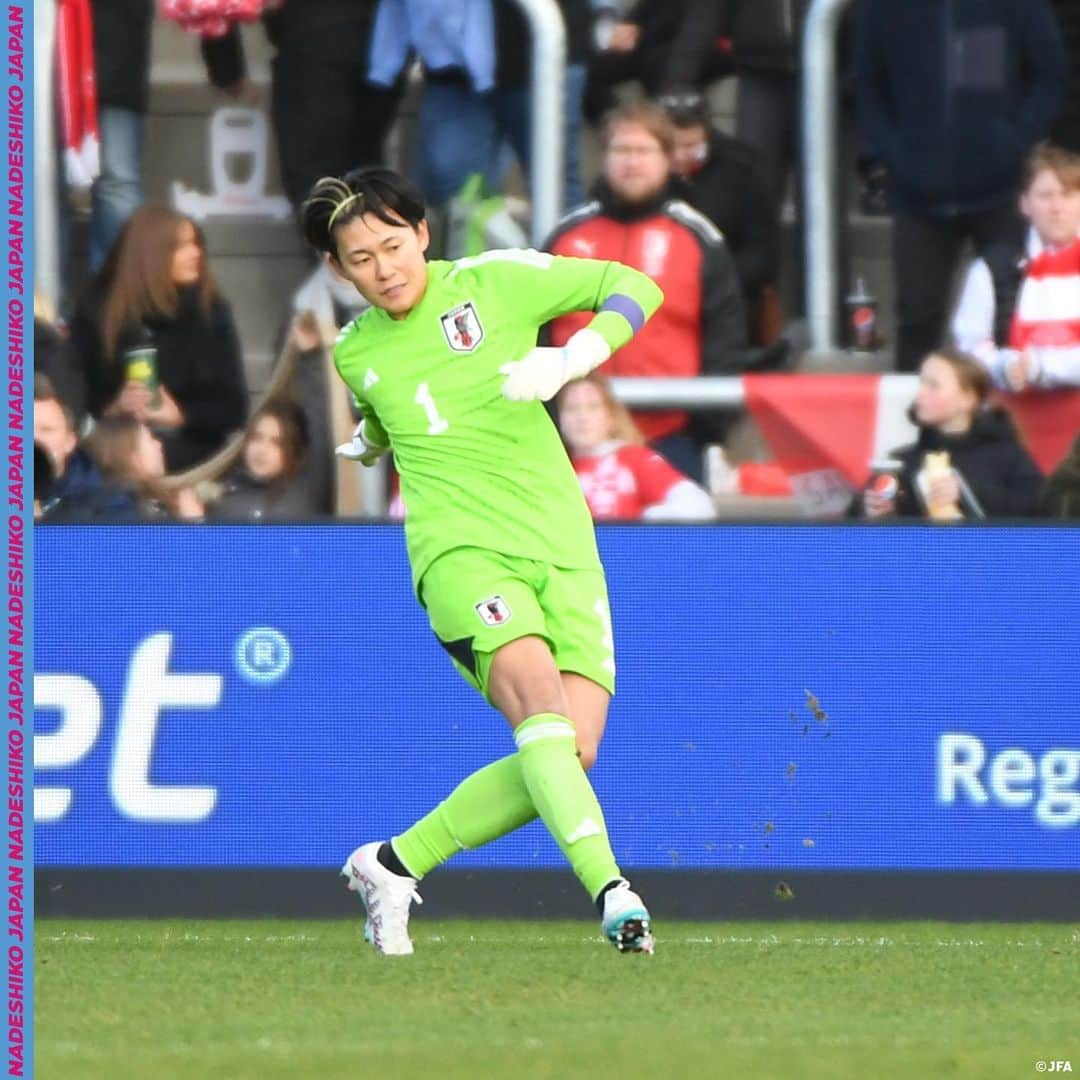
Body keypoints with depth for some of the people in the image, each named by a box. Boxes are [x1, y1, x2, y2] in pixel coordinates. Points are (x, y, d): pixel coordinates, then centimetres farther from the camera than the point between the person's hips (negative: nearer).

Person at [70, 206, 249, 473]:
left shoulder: (211, 311, 5)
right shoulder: (97, 313, 2)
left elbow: (233, 407, 4)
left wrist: (181, 416, -14)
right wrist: (111, 410, -18)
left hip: (195, 461, 1)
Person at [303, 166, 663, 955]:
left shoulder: (494, 282, 2)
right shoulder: (357, 355, 12)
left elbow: (637, 289, 3)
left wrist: (571, 359, -9)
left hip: (564, 552, 1)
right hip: (462, 553, -1)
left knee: (570, 754, -12)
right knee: (541, 704, -29)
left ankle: (393, 864, 6)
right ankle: (612, 890, -42)